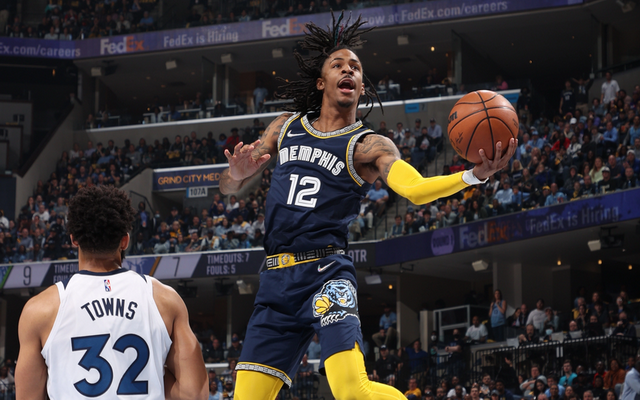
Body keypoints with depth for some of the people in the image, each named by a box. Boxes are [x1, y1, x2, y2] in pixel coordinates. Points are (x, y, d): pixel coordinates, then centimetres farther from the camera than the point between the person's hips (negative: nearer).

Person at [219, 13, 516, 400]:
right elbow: (228, 187, 20)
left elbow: (415, 189, -17)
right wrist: (238, 172, -6)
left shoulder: (369, 146, 2)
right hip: (277, 279, 5)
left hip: (325, 272, -5)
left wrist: (475, 176, -35)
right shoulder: (286, 127, 16)